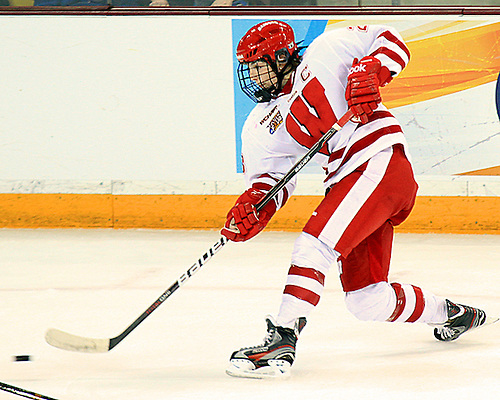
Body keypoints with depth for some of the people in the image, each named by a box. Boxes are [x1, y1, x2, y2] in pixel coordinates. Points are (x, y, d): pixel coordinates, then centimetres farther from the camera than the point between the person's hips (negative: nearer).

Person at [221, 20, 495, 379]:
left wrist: (368, 72, -17)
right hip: (347, 180, 8)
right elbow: (269, 177, 8)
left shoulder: (326, 51, 0)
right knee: (367, 301, 7)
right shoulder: (261, 127, 15)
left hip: (380, 164, -8)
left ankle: (283, 339, -28)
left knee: (316, 242, -24)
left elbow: (390, 41, 2)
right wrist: (255, 206, -13)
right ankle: (453, 315, 30)